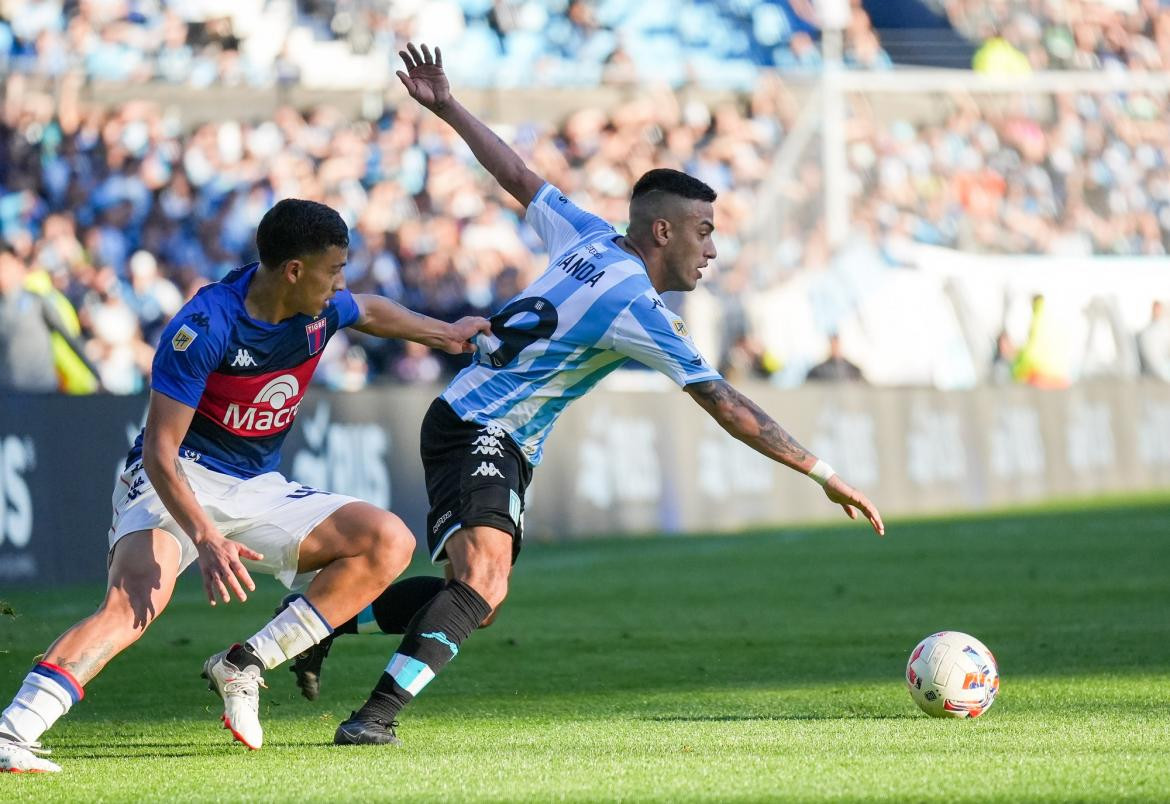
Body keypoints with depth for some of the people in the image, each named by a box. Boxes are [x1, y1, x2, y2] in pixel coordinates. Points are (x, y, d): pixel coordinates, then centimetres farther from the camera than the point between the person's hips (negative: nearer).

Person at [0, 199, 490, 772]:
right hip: (177, 484, -7)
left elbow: (368, 312, 26)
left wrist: (444, 333, 37)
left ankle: (244, 666, -12)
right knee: (136, 599, -36)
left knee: (389, 542, -9)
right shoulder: (203, 327, -24)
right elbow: (159, 451, -26)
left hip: (258, 490, 7)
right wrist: (205, 538, -39)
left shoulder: (321, 311, -3)